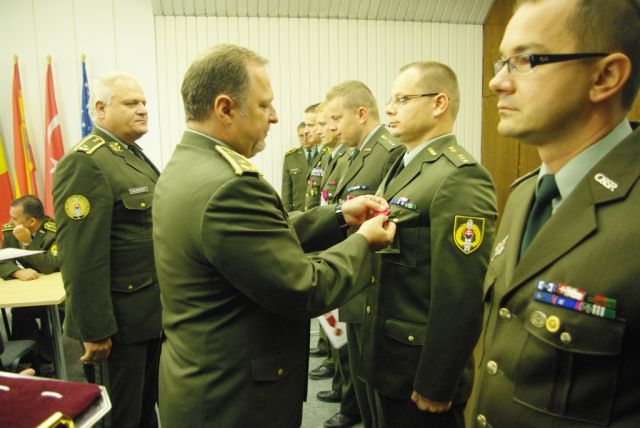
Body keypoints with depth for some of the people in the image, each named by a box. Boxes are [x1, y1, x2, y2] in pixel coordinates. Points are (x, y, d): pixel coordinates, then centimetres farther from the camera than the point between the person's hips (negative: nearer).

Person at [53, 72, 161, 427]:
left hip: (153, 313, 9)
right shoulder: (84, 163, -18)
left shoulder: (135, 156, 12)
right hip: (120, 320, -8)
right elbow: (81, 257, -22)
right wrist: (95, 330, -21)